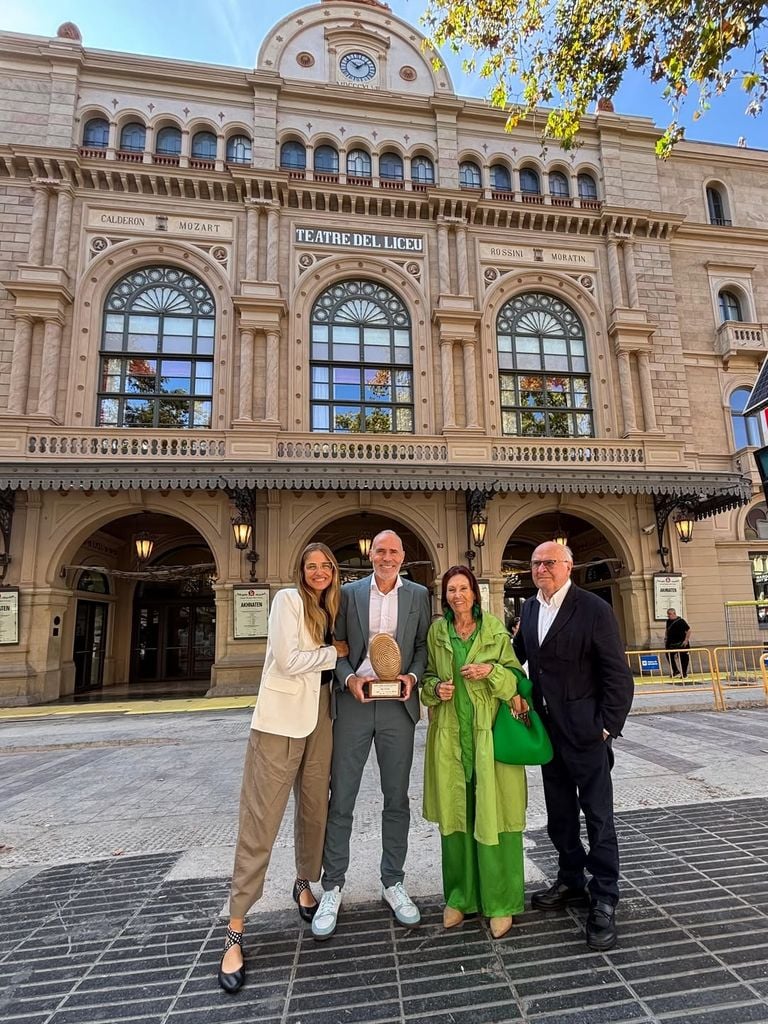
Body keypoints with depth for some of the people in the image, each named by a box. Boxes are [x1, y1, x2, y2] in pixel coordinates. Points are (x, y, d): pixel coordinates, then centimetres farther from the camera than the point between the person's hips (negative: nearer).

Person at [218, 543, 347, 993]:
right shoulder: (288, 599, -9)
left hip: (319, 719, 6)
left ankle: (305, 884, 40)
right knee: (261, 819, -1)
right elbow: (287, 662, -17)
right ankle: (236, 930, 11)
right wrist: (335, 652, -8)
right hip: (280, 718, -6)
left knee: (315, 807, 15)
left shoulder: (331, 609, 11)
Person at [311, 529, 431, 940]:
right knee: (340, 799, 6)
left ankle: (393, 883, 30)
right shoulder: (348, 592, 3)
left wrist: (413, 676, -10)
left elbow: (424, 644, 7)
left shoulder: (418, 595, 5)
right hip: (353, 702, -1)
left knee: (396, 798, 12)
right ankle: (332, 888, 23)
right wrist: (348, 678, -12)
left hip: (398, 704, 1)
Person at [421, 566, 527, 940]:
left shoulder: (495, 628, -1)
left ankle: (500, 902, 19)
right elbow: (428, 676, 14)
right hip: (450, 734, 2)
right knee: (455, 814, 10)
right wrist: (436, 688, -7)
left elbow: (516, 677, 0)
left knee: (492, 815, 2)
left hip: (489, 732, -2)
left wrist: (492, 670, -17)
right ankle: (460, 896, 27)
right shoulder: (436, 631, 5)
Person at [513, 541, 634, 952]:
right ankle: (571, 880, 39)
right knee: (559, 815, 20)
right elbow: (517, 653, 16)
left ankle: (604, 901, 22)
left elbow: (618, 675, -13)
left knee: (598, 815, 6)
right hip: (548, 730, 7)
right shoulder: (530, 609, 5)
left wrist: (607, 727, -15)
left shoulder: (594, 609, -14)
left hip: (585, 731, -6)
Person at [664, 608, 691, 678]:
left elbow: (688, 630, -10)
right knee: (669, 656, 3)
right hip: (671, 643, 6)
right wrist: (665, 638, 10)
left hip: (681, 644, -6)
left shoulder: (681, 621, -12)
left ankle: (684, 674, 17)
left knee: (683, 659, 3)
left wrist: (686, 640, -14)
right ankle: (675, 671, 19)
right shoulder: (668, 621, 6)